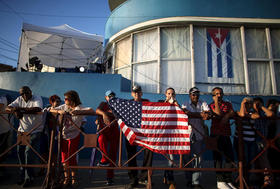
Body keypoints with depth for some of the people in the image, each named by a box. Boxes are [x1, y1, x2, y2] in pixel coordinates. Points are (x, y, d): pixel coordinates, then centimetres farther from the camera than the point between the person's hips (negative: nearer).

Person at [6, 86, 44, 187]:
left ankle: (29, 178, 7)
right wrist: (15, 110, -23)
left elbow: (37, 109, -27)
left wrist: (21, 109, -27)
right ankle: (23, 176, 26)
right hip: (22, 131, 5)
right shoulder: (19, 99, 5)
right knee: (20, 152, 9)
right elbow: (8, 108, -2)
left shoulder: (37, 98, -9)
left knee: (29, 153, -7)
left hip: (35, 131, -5)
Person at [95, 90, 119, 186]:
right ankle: (105, 159, -16)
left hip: (114, 131, 1)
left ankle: (110, 177, 10)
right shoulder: (103, 104, 10)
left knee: (113, 154, -1)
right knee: (102, 139, -36)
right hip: (103, 129, -1)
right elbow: (97, 110, -12)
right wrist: (104, 113, -34)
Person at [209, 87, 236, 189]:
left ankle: (228, 180, 14)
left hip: (226, 134, 5)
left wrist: (226, 116, -18)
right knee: (218, 157, -4)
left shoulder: (228, 104, 18)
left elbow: (233, 113, 1)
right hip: (216, 134, -5)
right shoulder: (211, 105, 4)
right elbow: (218, 114, -12)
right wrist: (216, 101, -8)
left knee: (230, 157, 4)